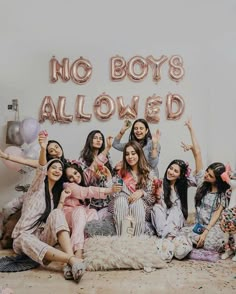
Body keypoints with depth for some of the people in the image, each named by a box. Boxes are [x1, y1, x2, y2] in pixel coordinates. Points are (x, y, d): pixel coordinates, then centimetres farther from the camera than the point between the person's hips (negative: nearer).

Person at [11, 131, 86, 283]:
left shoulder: (58, 192, 16)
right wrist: (43, 148, -40)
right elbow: (41, 169, -21)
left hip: (44, 236, 3)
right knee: (26, 240, -41)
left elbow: (57, 217, 4)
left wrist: (62, 199, -5)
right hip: (24, 236, -3)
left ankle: (71, 262, -47)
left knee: (56, 214, -29)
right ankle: (71, 259, -56)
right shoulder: (39, 185, 3)